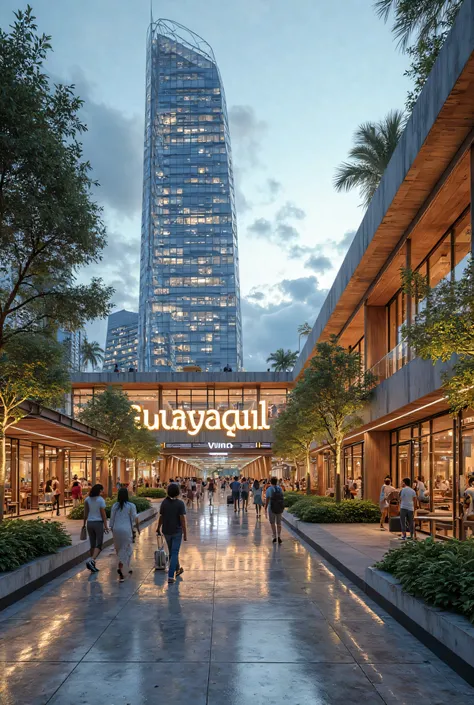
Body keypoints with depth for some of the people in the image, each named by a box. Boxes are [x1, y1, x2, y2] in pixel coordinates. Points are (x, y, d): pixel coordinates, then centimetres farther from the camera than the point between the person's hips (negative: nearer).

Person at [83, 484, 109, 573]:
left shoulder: (87, 499, 2)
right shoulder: (101, 500, -10)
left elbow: (85, 513, -1)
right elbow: (103, 514, -10)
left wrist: (84, 523, 4)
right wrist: (106, 526, -5)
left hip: (89, 523, 5)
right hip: (98, 523, -5)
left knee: (93, 545, 14)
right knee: (99, 545, 2)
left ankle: (93, 565, 17)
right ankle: (91, 561, -19)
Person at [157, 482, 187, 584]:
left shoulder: (164, 502, -5)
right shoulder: (180, 503, -17)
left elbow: (161, 517, 0)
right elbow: (183, 519, -18)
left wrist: (158, 529, 16)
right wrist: (185, 534, -13)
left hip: (166, 531, 4)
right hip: (177, 532, -4)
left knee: (172, 551, 22)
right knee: (174, 554, 0)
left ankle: (177, 570, 39)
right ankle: (171, 576, -8)